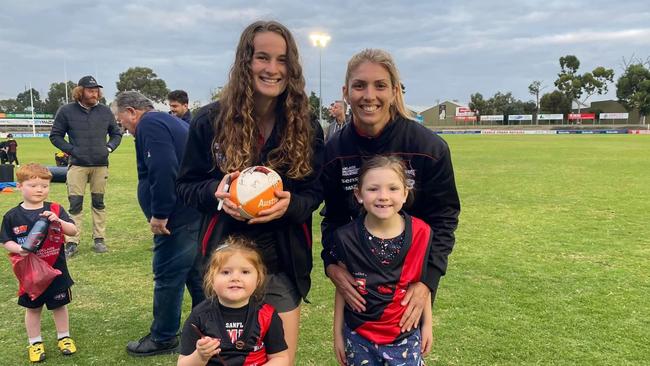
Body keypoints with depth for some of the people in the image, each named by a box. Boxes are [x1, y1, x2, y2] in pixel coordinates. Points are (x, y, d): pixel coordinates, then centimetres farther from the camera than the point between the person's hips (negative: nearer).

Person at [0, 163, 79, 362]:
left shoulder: (55, 210, -7)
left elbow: (73, 231, -11)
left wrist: (59, 221, -29)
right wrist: (18, 248, -19)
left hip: (56, 269, 0)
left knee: (59, 305, 14)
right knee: (33, 308, 14)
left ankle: (64, 338, 32)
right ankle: (35, 343, 31)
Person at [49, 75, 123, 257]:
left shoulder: (105, 111, 6)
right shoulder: (66, 111, -1)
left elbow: (116, 133, 17)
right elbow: (55, 135, 4)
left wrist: (109, 147, 0)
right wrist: (71, 150, -7)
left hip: (101, 165, 2)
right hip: (77, 165, -2)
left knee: (99, 203, 9)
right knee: (75, 204, -3)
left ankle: (99, 239, 17)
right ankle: (72, 242, 2)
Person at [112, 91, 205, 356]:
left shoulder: (149, 125, -11)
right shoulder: (169, 121, 21)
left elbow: (164, 171, -25)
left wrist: (159, 214, -21)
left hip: (179, 218, -10)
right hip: (195, 215, 10)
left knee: (168, 278, 2)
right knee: (195, 275, 17)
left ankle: (163, 339, 15)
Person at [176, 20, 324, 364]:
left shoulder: (306, 127, -2)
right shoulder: (209, 120, -6)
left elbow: (315, 191, 2)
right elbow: (185, 185, 1)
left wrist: (291, 203, -20)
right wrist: (215, 191, -20)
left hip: (282, 265, 1)